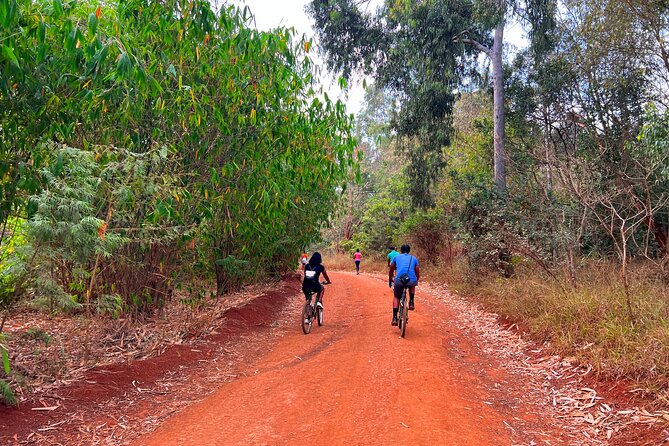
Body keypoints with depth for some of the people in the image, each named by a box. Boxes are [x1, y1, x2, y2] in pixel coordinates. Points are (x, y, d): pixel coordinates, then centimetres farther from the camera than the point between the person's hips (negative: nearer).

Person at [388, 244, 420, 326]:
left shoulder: (396, 257, 22)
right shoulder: (414, 258, 23)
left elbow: (391, 271, 30)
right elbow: (417, 273, 25)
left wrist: (390, 281, 47)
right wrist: (416, 281, 45)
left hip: (399, 280, -1)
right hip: (412, 281, 1)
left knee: (396, 297, 23)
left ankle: (395, 318, 12)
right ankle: (411, 302, 23)